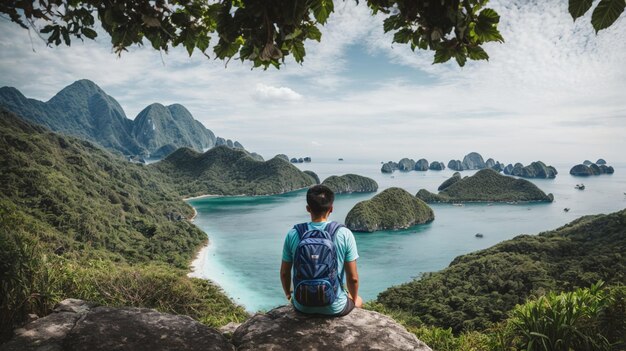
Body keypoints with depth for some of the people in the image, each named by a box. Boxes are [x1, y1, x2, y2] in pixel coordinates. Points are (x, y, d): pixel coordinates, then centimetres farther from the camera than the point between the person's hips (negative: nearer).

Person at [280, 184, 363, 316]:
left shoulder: (293, 234, -11)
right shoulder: (344, 234, -16)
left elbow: (285, 272, 0)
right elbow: (353, 277, -11)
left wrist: (288, 294, 20)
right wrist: (353, 298, 10)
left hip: (303, 307, 2)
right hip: (335, 308, -1)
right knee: (359, 300, 33)